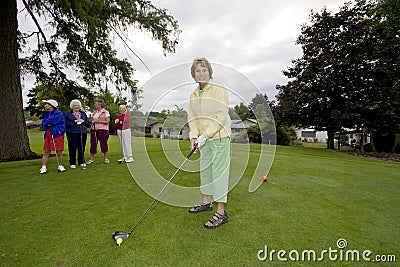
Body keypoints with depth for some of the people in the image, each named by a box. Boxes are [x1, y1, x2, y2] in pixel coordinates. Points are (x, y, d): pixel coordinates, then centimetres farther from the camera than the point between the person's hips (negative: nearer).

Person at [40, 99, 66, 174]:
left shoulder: (58, 113, -7)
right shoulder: (46, 114, 15)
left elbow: (52, 120, -20)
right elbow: (43, 126, 11)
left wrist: (46, 122, 0)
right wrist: (47, 124, -10)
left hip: (58, 135, -6)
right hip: (48, 135, 6)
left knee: (59, 151, 1)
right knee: (46, 151, 4)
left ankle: (60, 166, 13)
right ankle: (43, 167, 9)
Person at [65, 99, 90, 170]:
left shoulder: (83, 113, 15)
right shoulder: (68, 113, 6)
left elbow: (88, 122, 10)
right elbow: (66, 123, -4)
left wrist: (83, 121, -8)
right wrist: (74, 121, -13)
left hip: (82, 133, 3)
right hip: (72, 133, -2)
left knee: (82, 147, 5)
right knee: (72, 148, 1)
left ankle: (81, 162, 17)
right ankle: (72, 163, 11)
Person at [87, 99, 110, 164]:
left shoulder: (106, 112, -2)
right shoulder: (94, 112, 15)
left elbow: (107, 121, -9)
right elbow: (90, 120, 20)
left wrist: (98, 121, -14)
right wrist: (91, 121, -3)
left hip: (102, 130, -5)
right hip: (93, 129, 5)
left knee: (103, 144, -1)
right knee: (93, 144, 6)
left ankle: (106, 158, 11)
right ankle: (91, 159, 15)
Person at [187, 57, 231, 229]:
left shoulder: (219, 91, -10)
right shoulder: (193, 95, 10)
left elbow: (220, 117, -17)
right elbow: (192, 118, 7)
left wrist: (204, 136, -20)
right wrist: (194, 137, -7)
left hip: (219, 138, -7)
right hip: (204, 140, 7)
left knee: (219, 172, -6)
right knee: (204, 170, 15)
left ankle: (221, 213, 5)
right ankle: (207, 202, 34)